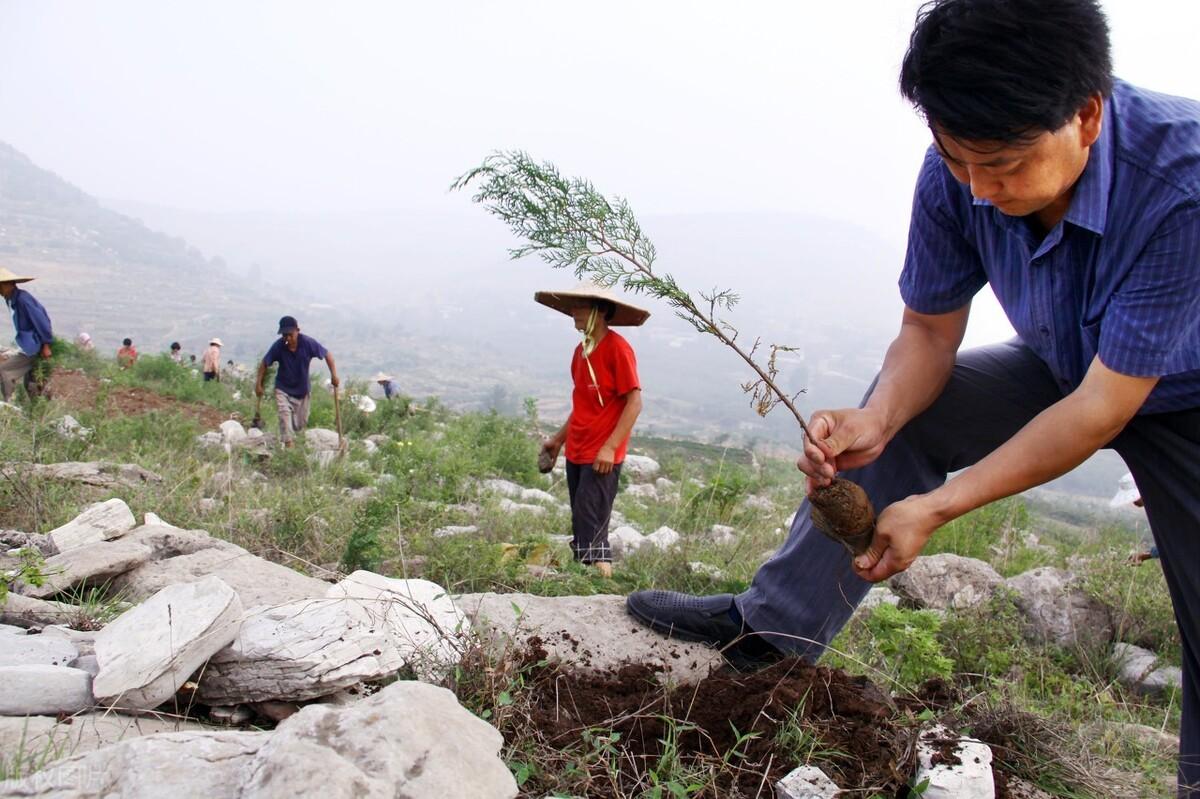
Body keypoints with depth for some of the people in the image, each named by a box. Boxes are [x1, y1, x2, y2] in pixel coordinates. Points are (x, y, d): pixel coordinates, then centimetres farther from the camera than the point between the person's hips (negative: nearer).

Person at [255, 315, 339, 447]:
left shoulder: (308, 343, -22)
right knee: (285, 415, -20)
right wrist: (258, 384, -7)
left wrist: (334, 375, -20)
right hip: (283, 389, -2)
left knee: (301, 423, 14)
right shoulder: (278, 346, -21)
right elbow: (264, 363, -7)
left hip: (302, 389, 2)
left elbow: (327, 354, -11)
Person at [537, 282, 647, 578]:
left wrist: (610, 447, -20)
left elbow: (634, 402, -15)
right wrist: (558, 439, 20)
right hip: (576, 453, 8)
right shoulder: (581, 350, 11)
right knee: (580, 526, 12)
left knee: (591, 526, -10)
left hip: (601, 457, -8)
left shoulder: (617, 348, -12)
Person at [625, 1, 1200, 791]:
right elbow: (929, 331, -11)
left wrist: (937, 507, -34)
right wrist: (875, 419, -32)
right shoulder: (957, 176, -23)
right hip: (1060, 370, 4)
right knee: (900, 407, -11)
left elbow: (1104, 407, -35)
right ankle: (773, 622, -6)